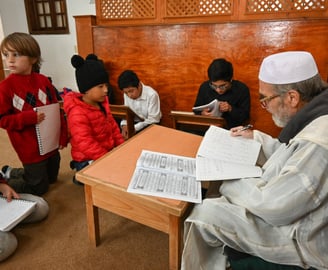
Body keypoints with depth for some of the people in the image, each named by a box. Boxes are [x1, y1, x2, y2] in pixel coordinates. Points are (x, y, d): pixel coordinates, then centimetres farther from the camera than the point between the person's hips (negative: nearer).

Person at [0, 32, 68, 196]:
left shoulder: (43, 81, -4)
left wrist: (63, 136, 0)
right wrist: (28, 118, -28)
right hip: (30, 148, -5)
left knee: (51, 178, 25)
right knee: (38, 187, 11)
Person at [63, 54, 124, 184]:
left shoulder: (102, 103, 3)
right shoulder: (78, 113, -25)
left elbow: (113, 126, 11)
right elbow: (87, 146, -30)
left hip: (108, 153, 9)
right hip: (87, 161, -8)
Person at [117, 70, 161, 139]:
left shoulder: (152, 94, -22)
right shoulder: (127, 94, -5)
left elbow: (153, 120, -22)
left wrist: (134, 128, -30)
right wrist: (124, 125, -16)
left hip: (150, 125, -4)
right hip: (135, 122, 4)